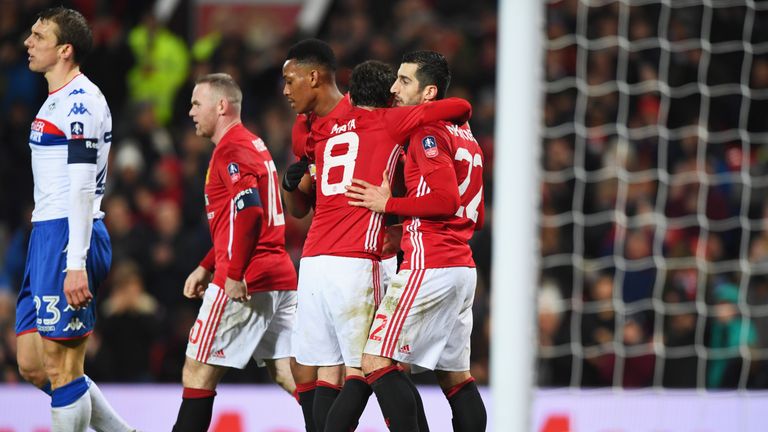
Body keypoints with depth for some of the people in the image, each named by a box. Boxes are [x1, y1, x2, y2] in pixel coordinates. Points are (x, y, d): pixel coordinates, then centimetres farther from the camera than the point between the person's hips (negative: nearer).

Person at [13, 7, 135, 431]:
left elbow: (82, 186, -19)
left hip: (69, 239, -10)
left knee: (61, 369, -8)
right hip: (47, 237, 10)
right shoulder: (57, 100, 20)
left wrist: (76, 264, -24)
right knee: (33, 365, 10)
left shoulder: (79, 100, -12)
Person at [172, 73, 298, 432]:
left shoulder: (231, 150, -10)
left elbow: (248, 211, -23)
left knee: (197, 372, -2)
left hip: (244, 284, -9)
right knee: (288, 372, 6)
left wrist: (234, 275, -23)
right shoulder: (252, 144, 22)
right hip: (280, 278, 9)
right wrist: (207, 267, 25)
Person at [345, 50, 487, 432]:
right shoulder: (464, 136, 20)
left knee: (376, 361, -10)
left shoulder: (428, 133, -9)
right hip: (463, 267, 10)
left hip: (429, 264, -10)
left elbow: (446, 199, -20)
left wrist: (389, 204, -11)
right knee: (454, 375, 12)